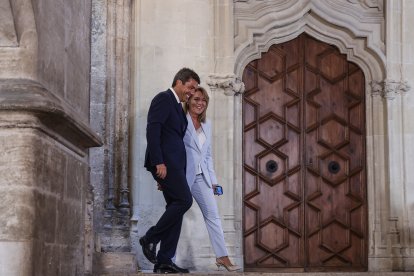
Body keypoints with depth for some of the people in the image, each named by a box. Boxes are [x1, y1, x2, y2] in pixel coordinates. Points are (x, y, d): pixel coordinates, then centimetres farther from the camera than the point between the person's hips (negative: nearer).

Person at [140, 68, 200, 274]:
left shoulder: (178, 107, 25)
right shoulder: (163, 99, -4)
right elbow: (152, 130, -15)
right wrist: (159, 162, -22)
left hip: (174, 163, 10)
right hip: (164, 162, -10)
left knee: (176, 207, 4)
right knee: (184, 200, -18)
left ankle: (164, 261, 4)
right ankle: (150, 238, -6)